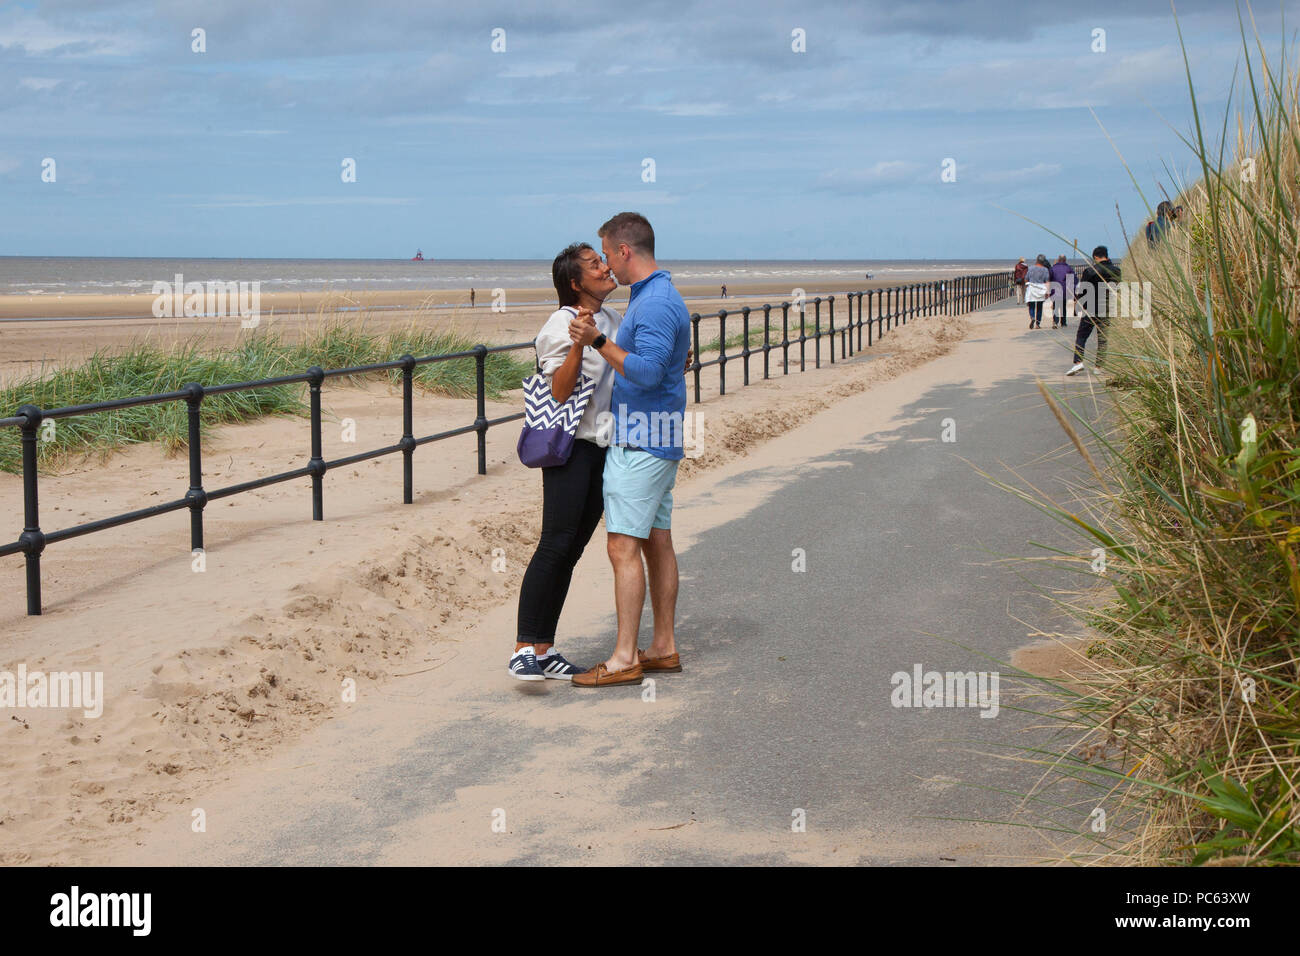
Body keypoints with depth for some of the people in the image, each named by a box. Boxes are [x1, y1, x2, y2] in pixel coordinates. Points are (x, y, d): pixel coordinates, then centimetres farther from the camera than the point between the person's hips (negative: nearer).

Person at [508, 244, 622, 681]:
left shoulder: (612, 318, 14)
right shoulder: (560, 326, -11)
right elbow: (560, 393, -18)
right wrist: (579, 345, -27)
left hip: (605, 447, 7)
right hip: (570, 447, -7)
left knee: (572, 550, 6)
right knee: (556, 546, -14)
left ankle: (546, 651, 8)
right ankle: (523, 649, -13)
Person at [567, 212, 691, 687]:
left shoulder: (655, 304, -18)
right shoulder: (657, 296, 16)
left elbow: (647, 371, -27)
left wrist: (598, 342, -23)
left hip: (640, 442, -11)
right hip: (659, 439, 11)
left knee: (623, 546, -10)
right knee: (657, 542, 13)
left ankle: (625, 658, -8)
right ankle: (663, 647, 18)